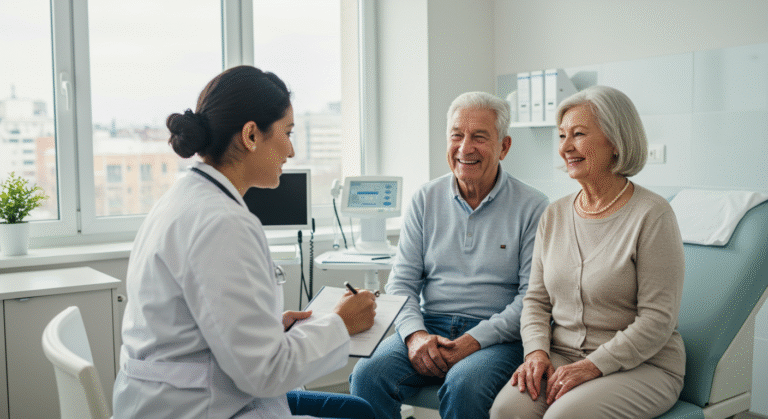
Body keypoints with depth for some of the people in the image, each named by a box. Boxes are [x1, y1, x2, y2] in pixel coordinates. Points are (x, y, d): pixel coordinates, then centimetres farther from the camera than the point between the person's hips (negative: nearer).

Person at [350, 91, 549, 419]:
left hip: (497, 337, -3)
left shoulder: (531, 207, -1)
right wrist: (414, 334, -11)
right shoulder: (425, 200, 10)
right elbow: (401, 282, 8)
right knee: (368, 374, -24)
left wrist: (474, 340, -17)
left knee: (464, 386, -34)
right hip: (427, 327, 3)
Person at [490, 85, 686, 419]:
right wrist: (537, 350, -6)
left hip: (642, 365, -4)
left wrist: (593, 365, -18)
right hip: (562, 355, 4)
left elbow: (658, 319, -12)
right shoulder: (555, 215, 8)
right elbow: (536, 299, 12)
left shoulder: (652, 215, -10)